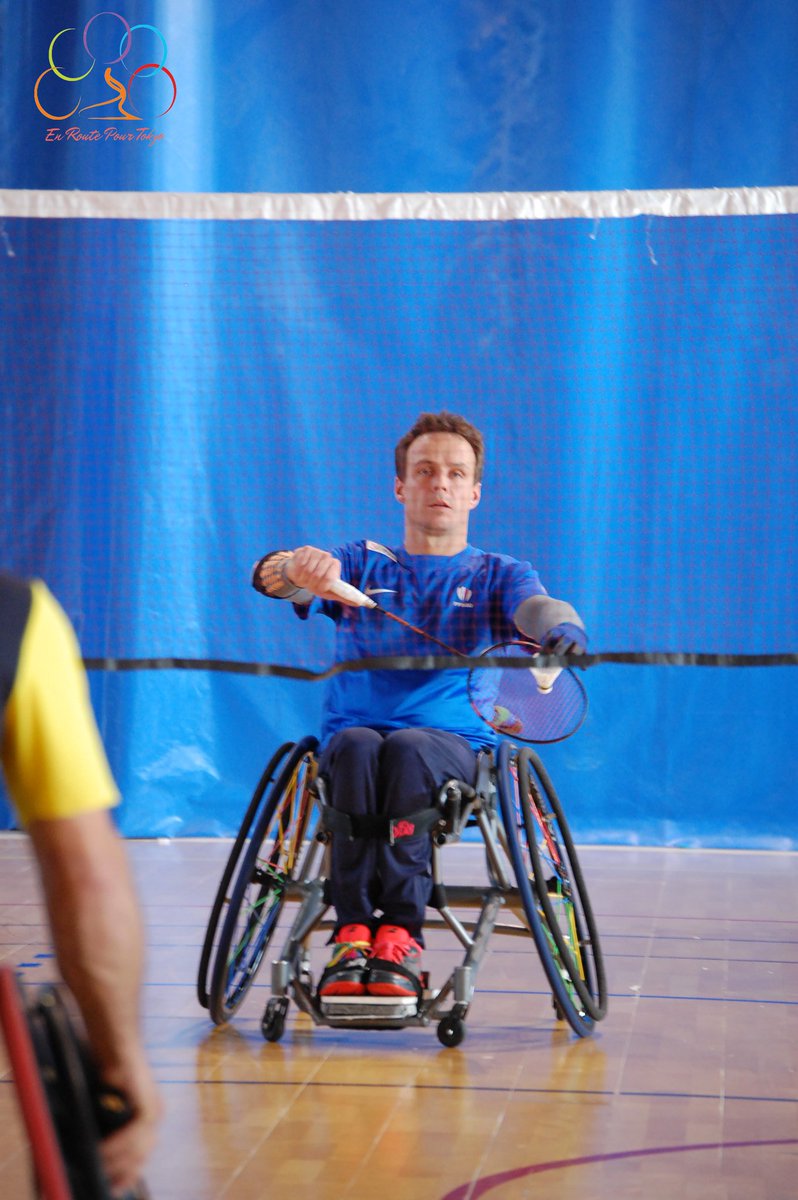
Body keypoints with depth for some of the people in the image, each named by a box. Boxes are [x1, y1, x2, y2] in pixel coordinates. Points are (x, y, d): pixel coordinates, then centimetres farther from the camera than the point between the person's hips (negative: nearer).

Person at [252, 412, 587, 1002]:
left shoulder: (498, 574, 17)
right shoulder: (362, 564, 18)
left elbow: (534, 606, -7)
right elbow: (270, 578, -2)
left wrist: (560, 626, -34)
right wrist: (295, 567, -28)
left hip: (455, 743, -1)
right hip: (353, 732, 1)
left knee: (408, 749, -35)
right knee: (359, 747, -34)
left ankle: (397, 936, -38)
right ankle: (353, 930, -39)